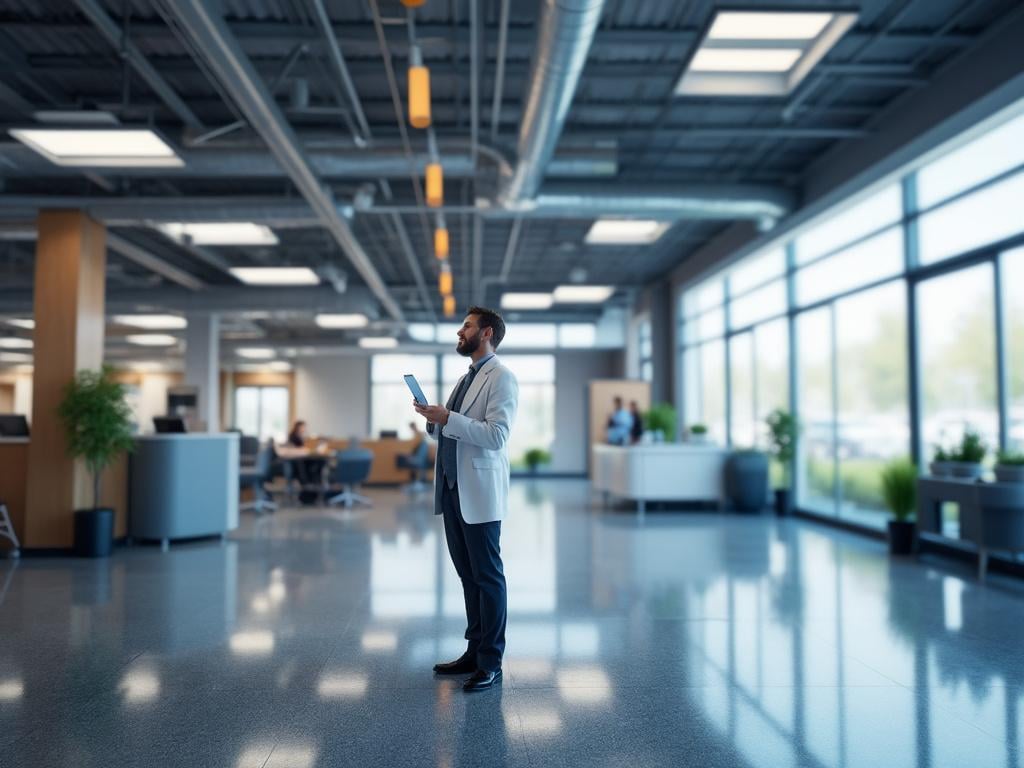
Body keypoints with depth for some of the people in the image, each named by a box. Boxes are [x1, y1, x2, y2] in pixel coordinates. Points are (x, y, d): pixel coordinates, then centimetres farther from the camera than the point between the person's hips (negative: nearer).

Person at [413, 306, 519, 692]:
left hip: (479, 493, -8)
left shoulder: (501, 378, -8)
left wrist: (448, 418, -21)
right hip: (452, 490, 8)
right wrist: (432, 420, 4)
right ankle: (474, 651, 23)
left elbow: (497, 435, -19)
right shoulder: (465, 379, 19)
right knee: (467, 574, 13)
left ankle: (490, 663, 8)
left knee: (488, 576, 0)